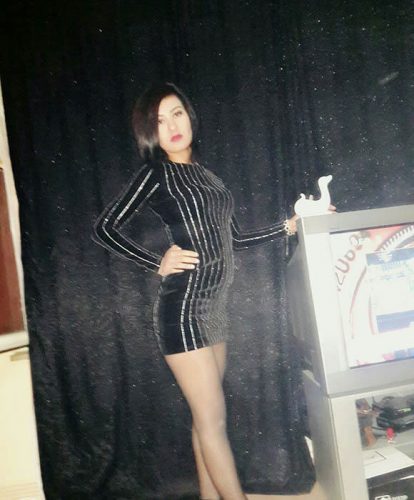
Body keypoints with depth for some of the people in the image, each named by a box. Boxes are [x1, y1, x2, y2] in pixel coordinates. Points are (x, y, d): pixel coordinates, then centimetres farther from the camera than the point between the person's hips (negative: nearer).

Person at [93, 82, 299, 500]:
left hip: (213, 306, 7)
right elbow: (106, 228, -5)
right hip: (183, 307, -7)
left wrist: (289, 225, 13)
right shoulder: (156, 173, -3)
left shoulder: (203, 174, 16)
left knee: (206, 417, 13)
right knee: (212, 418, -3)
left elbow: (234, 239, 18)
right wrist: (157, 264, -9)